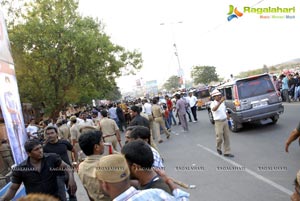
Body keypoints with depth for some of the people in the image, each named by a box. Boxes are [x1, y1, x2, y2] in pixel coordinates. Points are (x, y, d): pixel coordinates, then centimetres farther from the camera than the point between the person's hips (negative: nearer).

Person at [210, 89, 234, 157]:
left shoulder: (222, 103, 9)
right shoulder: (213, 103, -13)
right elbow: (214, 109, -37)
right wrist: (220, 102, -47)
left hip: (225, 121, 6)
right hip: (218, 122, -6)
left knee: (226, 137, 7)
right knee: (220, 137, -3)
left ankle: (227, 152, 13)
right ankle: (218, 148, 26)